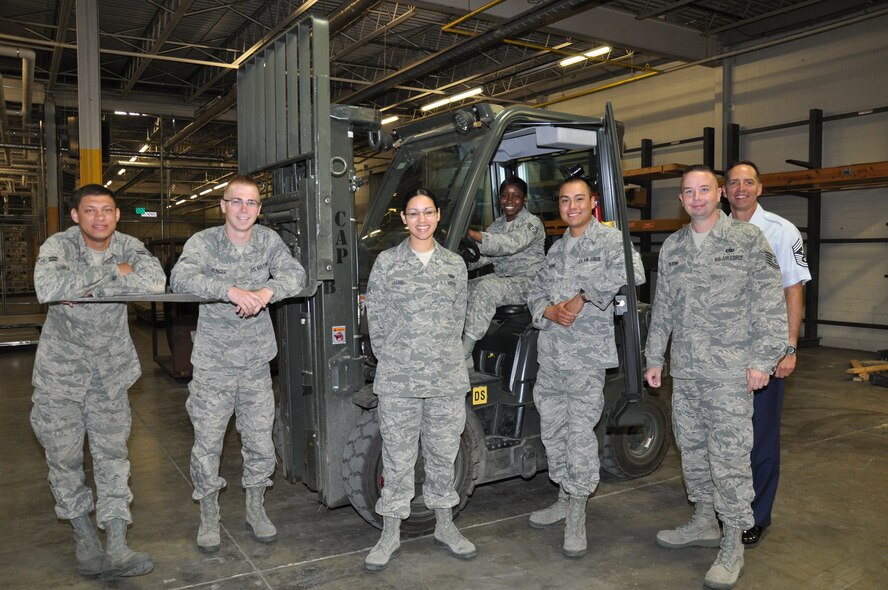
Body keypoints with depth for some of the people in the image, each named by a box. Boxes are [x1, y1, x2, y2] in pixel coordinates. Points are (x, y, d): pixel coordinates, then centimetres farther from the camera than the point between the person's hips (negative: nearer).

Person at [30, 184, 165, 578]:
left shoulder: (128, 247, -2)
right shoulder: (59, 245, -9)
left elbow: (155, 281, -22)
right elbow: (47, 288, -31)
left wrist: (86, 286, -22)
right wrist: (112, 273, -24)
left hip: (110, 368, 2)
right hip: (62, 366, -1)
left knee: (112, 454, 2)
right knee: (65, 455, 6)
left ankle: (115, 547, 6)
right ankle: (84, 538, 25)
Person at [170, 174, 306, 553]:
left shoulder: (268, 240, 0)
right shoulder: (204, 242, -9)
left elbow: (296, 274, -10)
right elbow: (179, 278, -25)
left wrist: (268, 291, -31)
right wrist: (230, 290, -39)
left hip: (256, 362, 3)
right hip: (213, 363, -2)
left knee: (260, 442, 11)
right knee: (207, 445, 6)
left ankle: (256, 511, 31)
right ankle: (209, 518, 26)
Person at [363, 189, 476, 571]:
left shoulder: (455, 265, 7)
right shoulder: (386, 263, 0)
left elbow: (457, 318, 10)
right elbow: (376, 321, 1)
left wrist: (443, 356, 4)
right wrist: (393, 361, -1)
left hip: (448, 378, 2)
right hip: (398, 380, -2)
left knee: (443, 454, 13)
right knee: (397, 457, 6)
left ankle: (444, 527, 30)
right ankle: (391, 535, 20)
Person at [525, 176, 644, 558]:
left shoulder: (609, 240, -4)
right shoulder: (556, 249, 17)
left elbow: (632, 273, -23)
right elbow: (535, 292, 18)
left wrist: (583, 297, -19)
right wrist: (549, 311, -5)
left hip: (587, 355, -7)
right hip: (550, 355, 7)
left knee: (580, 435, -4)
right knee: (553, 431, 14)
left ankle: (577, 517, 9)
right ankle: (565, 499, 31)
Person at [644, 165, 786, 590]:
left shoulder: (748, 239, -3)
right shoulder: (671, 248, 12)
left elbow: (770, 304, -6)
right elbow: (662, 308, 17)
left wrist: (761, 360, -12)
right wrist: (655, 358, 15)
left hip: (730, 372, -5)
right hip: (684, 372, 6)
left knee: (729, 458, -4)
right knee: (692, 450, 14)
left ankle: (732, 547, 9)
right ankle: (704, 522, 32)